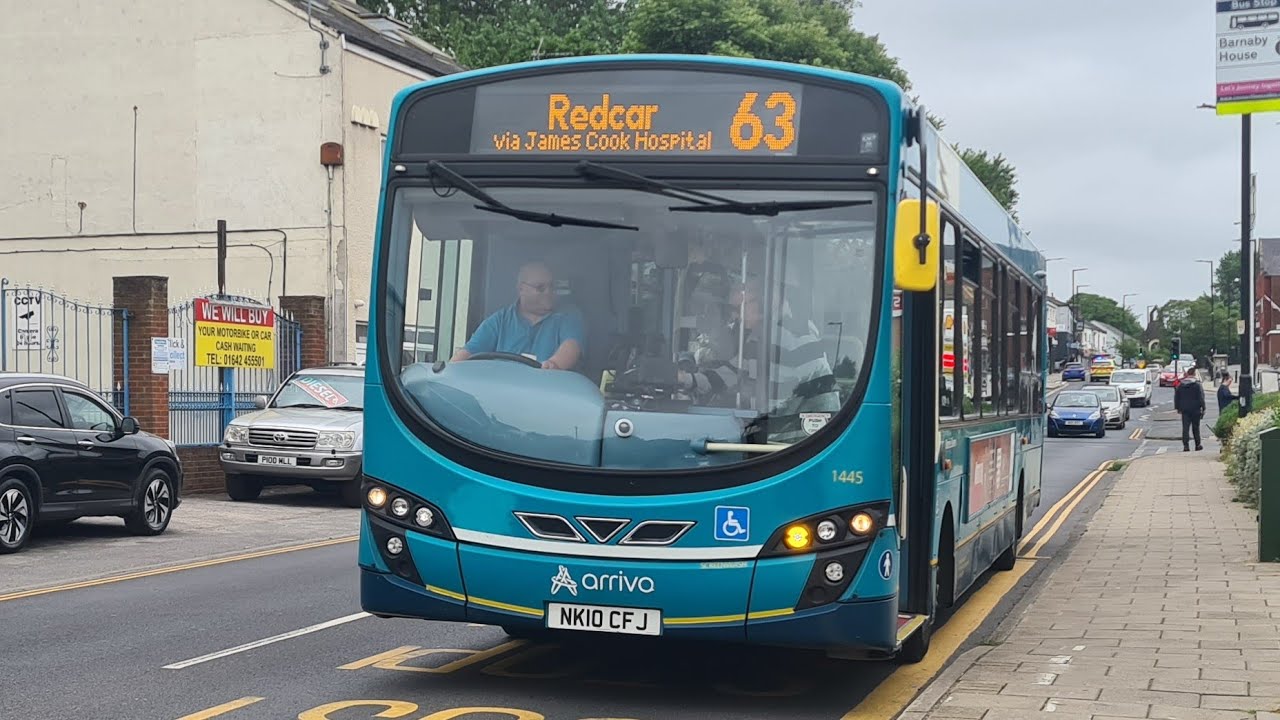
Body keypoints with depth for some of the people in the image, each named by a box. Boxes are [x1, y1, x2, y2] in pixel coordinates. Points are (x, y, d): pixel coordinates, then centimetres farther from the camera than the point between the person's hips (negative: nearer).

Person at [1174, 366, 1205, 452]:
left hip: (1184, 410, 2)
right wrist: (1203, 408, -5)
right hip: (1195, 410, -2)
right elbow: (1201, 397, -9)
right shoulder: (1197, 384, -9)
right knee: (1195, 428, 9)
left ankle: (1186, 445, -9)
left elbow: (1176, 397, 10)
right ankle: (1198, 445, 17)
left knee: (1185, 428, 0)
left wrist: (1178, 408, 18)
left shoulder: (1180, 385, 4)